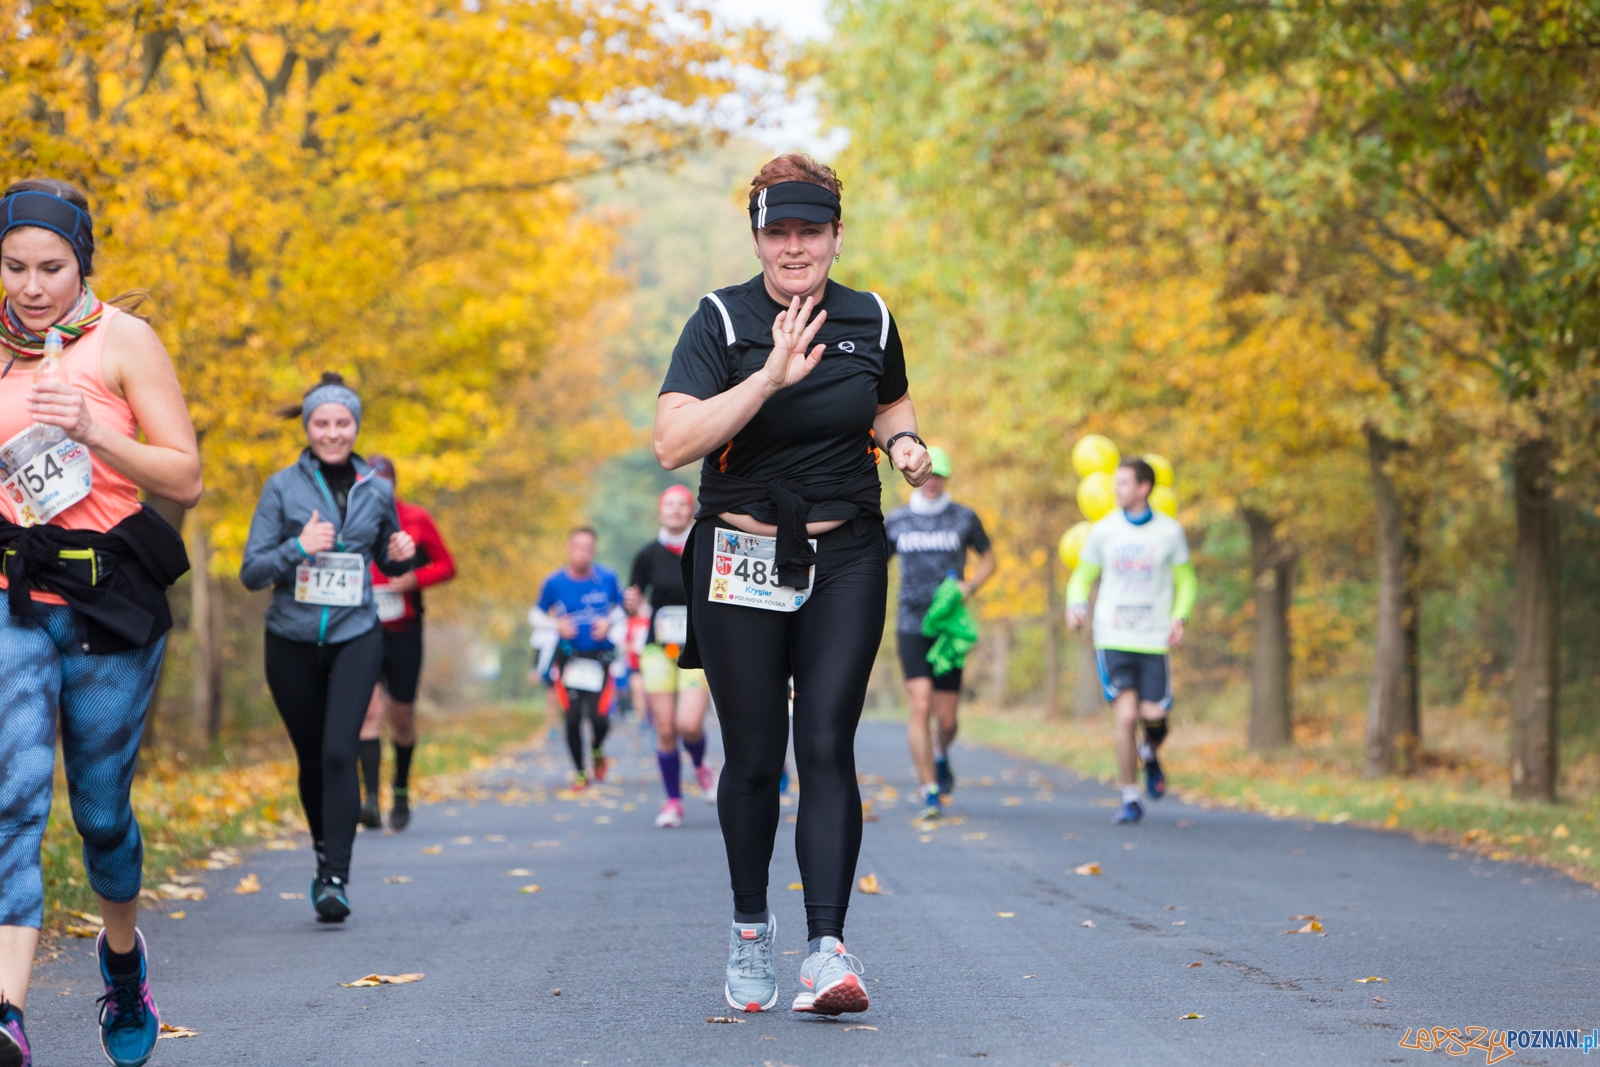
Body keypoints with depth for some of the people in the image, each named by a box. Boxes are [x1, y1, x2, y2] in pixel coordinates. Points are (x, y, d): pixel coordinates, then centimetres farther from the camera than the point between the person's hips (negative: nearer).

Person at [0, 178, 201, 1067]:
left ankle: (122, 950, 39)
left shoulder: (122, 340, -2)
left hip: (110, 600, -2)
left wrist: (92, 430, -18)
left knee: (99, 808, 7)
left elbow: (186, 479, -6)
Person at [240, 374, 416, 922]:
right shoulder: (283, 487, -2)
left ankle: (336, 878, -15)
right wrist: (298, 548, -21)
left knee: (339, 752, -16)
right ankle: (325, 853, 32)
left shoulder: (377, 491, 6)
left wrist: (401, 555, -2)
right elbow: (251, 572, -5)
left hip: (355, 637, 0)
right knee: (311, 759, 9)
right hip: (293, 641, 0)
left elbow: (387, 562, 21)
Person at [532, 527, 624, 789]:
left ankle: (597, 750, 26)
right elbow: (536, 615, 9)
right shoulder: (554, 583, -3)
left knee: (599, 718, -10)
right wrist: (557, 625, -10)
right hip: (569, 659, 0)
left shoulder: (607, 578, -2)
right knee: (573, 719, -5)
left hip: (600, 659, 0)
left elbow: (622, 608, 14)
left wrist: (609, 622, -7)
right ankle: (579, 772, 17)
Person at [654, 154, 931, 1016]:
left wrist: (904, 439, 2)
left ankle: (828, 947, -16)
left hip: (845, 561, 2)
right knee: (754, 756, 4)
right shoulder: (723, 321, -7)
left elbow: (892, 400, 25)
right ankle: (750, 931, 25)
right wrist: (772, 376, -28)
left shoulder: (869, 321, 4)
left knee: (826, 747, -10)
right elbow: (672, 442, -20)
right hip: (741, 558, -1)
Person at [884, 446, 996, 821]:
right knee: (920, 706, -15)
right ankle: (930, 791, -10)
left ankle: (941, 755, 39)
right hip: (911, 625, 0)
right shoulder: (896, 521, 6)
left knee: (946, 718, 3)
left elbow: (989, 560, 13)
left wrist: (969, 586, -6)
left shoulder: (964, 518, 3)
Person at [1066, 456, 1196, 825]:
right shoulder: (1103, 531, 3)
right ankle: (1130, 799, 1)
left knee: (1153, 715, -7)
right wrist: (1076, 605, -8)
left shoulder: (1170, 531, 2)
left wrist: (1180, 618, -7)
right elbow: (1083, 576, 13)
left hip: (1154, 641, 0)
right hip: (1113, 639, 0)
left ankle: (1150, 753, 31)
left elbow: (1186, 581, 10)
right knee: (1126, 715, -12)